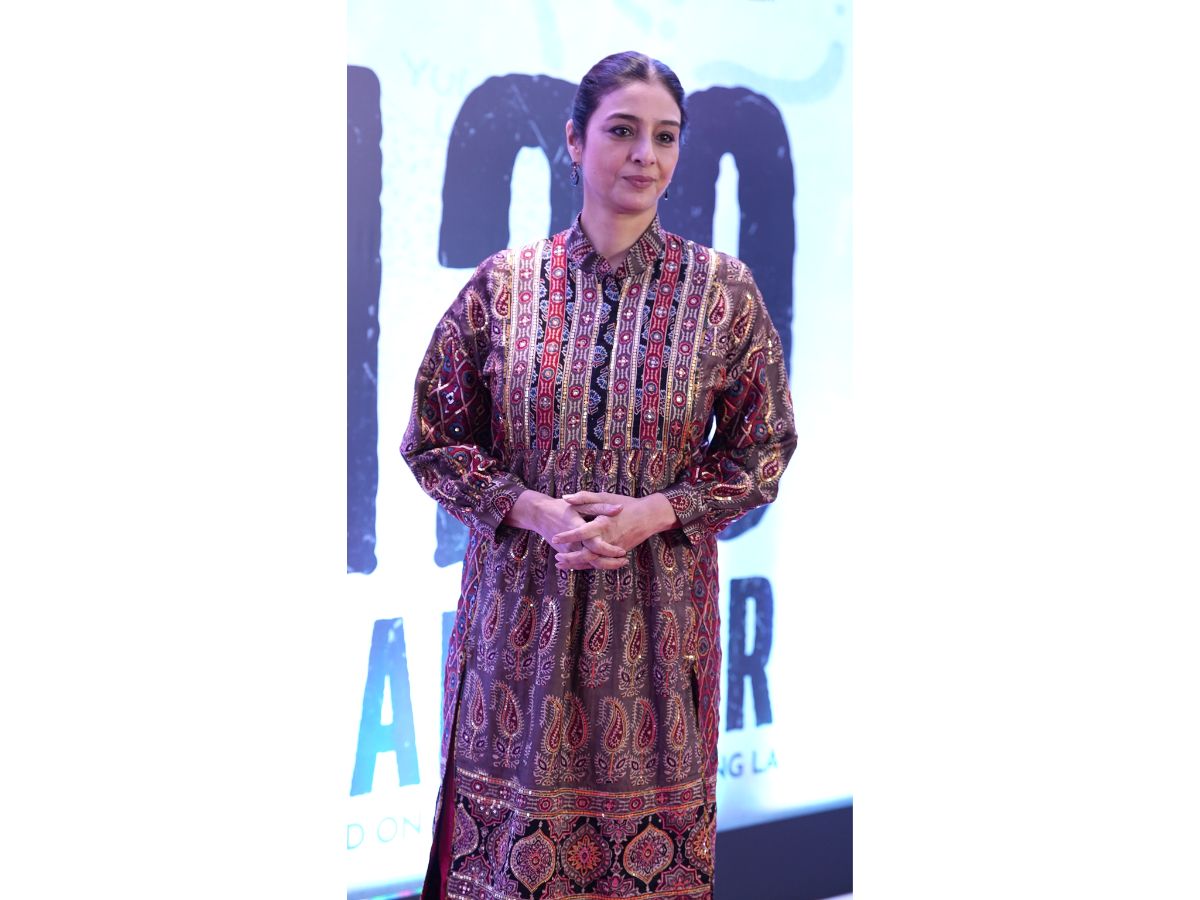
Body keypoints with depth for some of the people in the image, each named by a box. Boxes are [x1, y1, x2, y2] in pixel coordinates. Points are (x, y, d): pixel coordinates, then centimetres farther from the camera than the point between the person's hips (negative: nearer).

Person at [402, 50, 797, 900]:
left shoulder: (724, 290, -2)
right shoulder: (502, 284, -1)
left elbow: (764, 449, 3)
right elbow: (433, 439, 3)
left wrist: (655, 513, -13)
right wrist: (532, 510, -12)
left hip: (661, 605, 0)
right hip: (524, 601, 0)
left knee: (651, 817, 8)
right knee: (515, 813, 8)